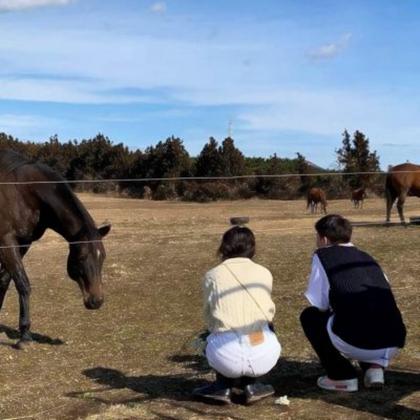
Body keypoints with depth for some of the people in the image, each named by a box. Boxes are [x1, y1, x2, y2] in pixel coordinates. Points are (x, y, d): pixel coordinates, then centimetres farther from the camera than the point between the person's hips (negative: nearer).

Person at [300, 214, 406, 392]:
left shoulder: (323, 256, 10)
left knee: (309, 316, 21)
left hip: (357, 345, -6)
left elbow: (319, 305, 9)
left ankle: (342, 376, 14)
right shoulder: (367, 257, 24)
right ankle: (374, 366, 14)